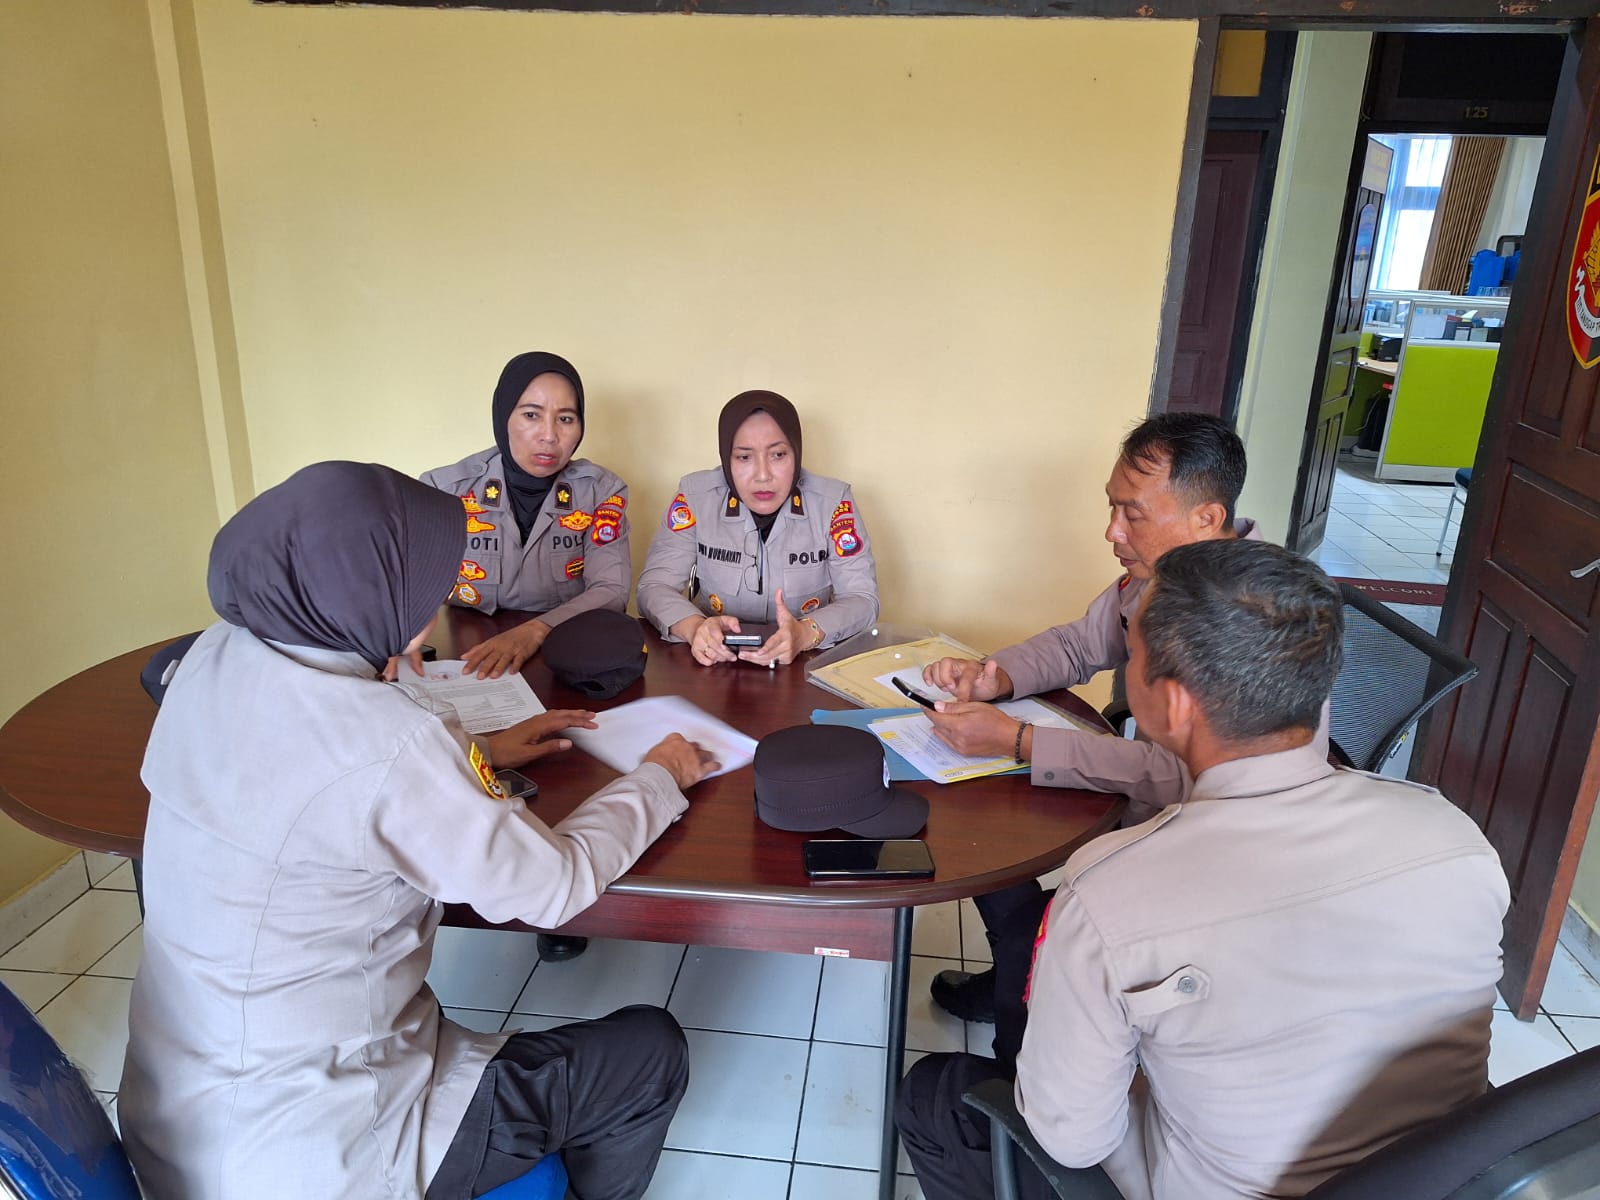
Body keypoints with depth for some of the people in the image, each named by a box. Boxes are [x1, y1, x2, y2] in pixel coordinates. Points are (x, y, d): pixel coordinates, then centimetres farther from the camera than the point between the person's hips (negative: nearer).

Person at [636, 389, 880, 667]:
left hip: (808, 666, -1)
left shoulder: (833, 501, -6)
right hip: (715, 667, 2)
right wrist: (695, 627, -28)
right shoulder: (695, 496, -5)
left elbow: (863, 599, -9)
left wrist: (806, 633, -30)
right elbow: (654, 587, -5)